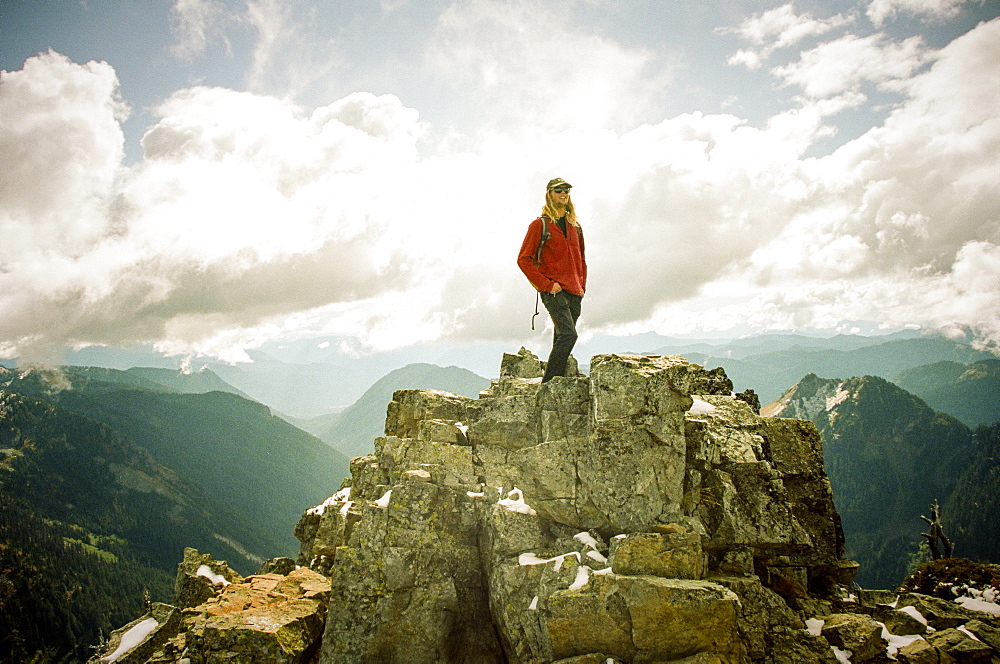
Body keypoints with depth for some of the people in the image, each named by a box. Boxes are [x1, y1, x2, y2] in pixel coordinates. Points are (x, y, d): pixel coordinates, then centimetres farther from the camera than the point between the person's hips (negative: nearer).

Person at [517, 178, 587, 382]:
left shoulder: (575, 227, 19)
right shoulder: (540, 225, 0)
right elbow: (523, 260, -4)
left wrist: (582, 286, 13)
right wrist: (547, 285, -12)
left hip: (574, 292, 6)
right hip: (553, 291, -6)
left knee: (561, 342, 7)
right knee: (568, 334, -20)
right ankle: (548, 384, -15)